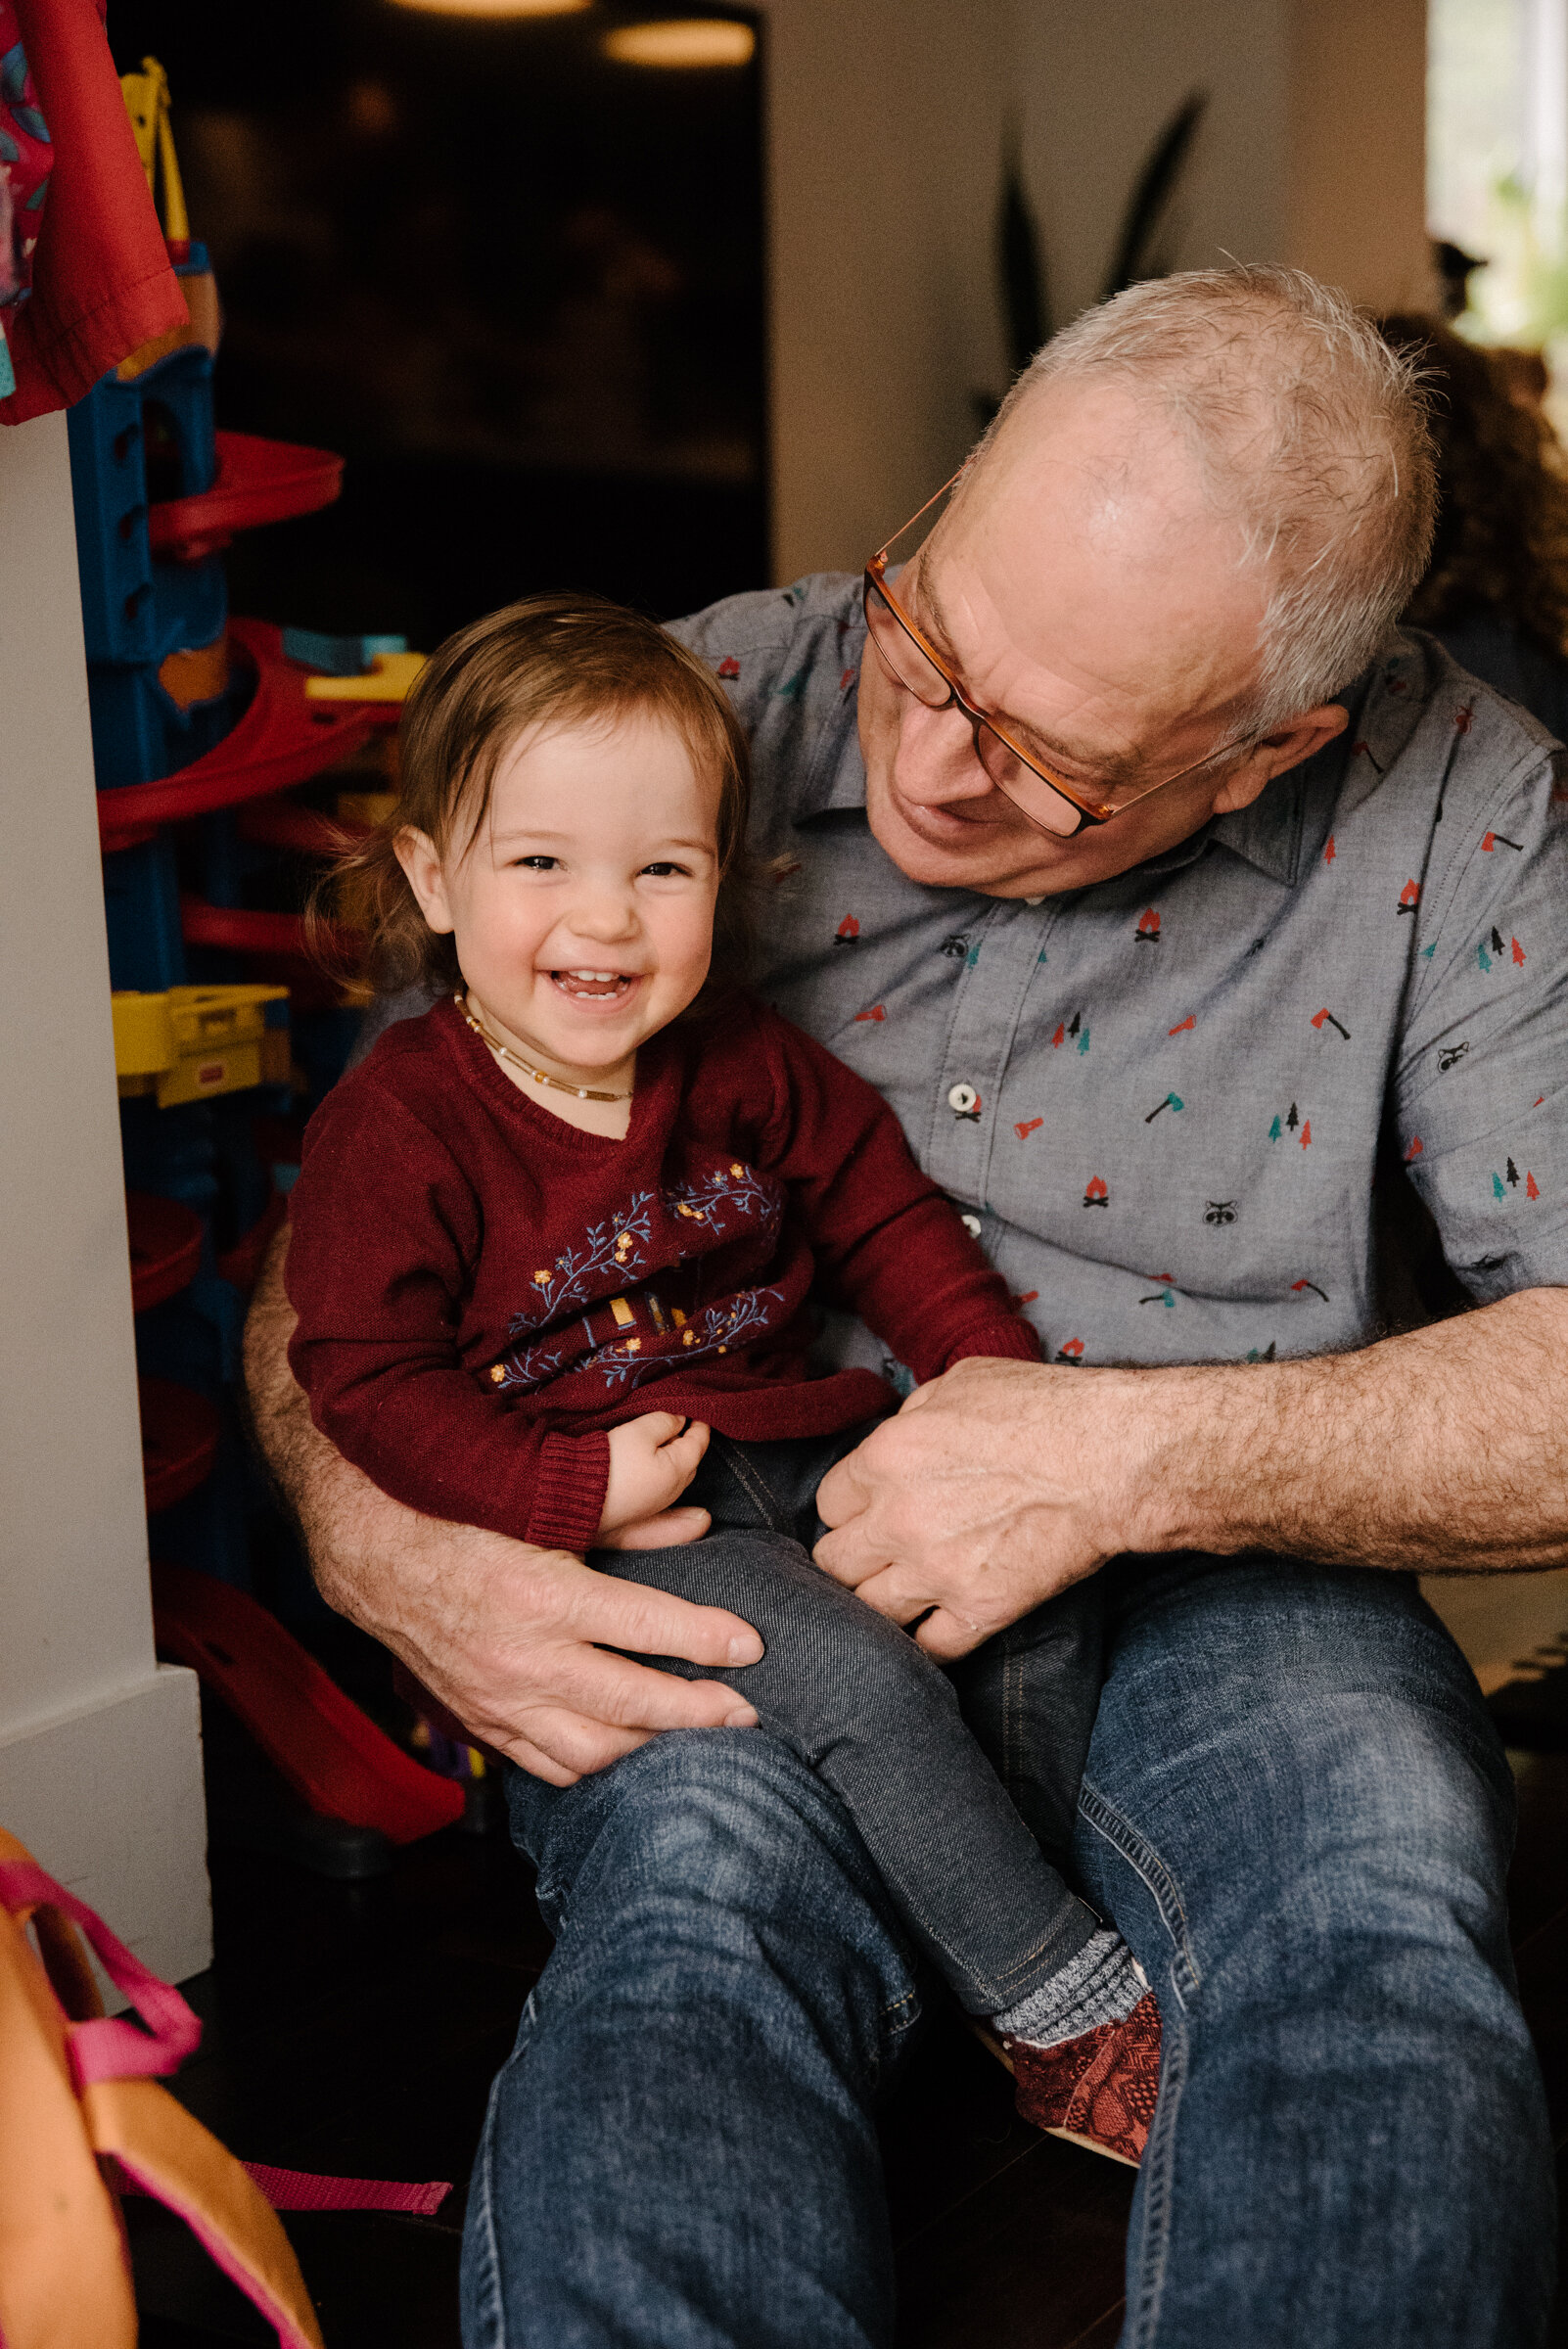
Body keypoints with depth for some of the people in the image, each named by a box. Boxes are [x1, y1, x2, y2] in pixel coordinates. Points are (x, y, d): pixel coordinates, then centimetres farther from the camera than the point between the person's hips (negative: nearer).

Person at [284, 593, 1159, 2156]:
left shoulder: (741, 1062, 7)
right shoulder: (394, 1125, -10)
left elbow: (879, 1206, 15)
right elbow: (362, 1373, -11)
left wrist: (990, 1361, 0)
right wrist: (573, 1489, -21)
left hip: (797, 1457, 6)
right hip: (602, 1528, -6)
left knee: (1041, 1607, -10)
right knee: (860, 1682, -26)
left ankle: (1040, 1900, 10)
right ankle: (1065, 2015, -10)